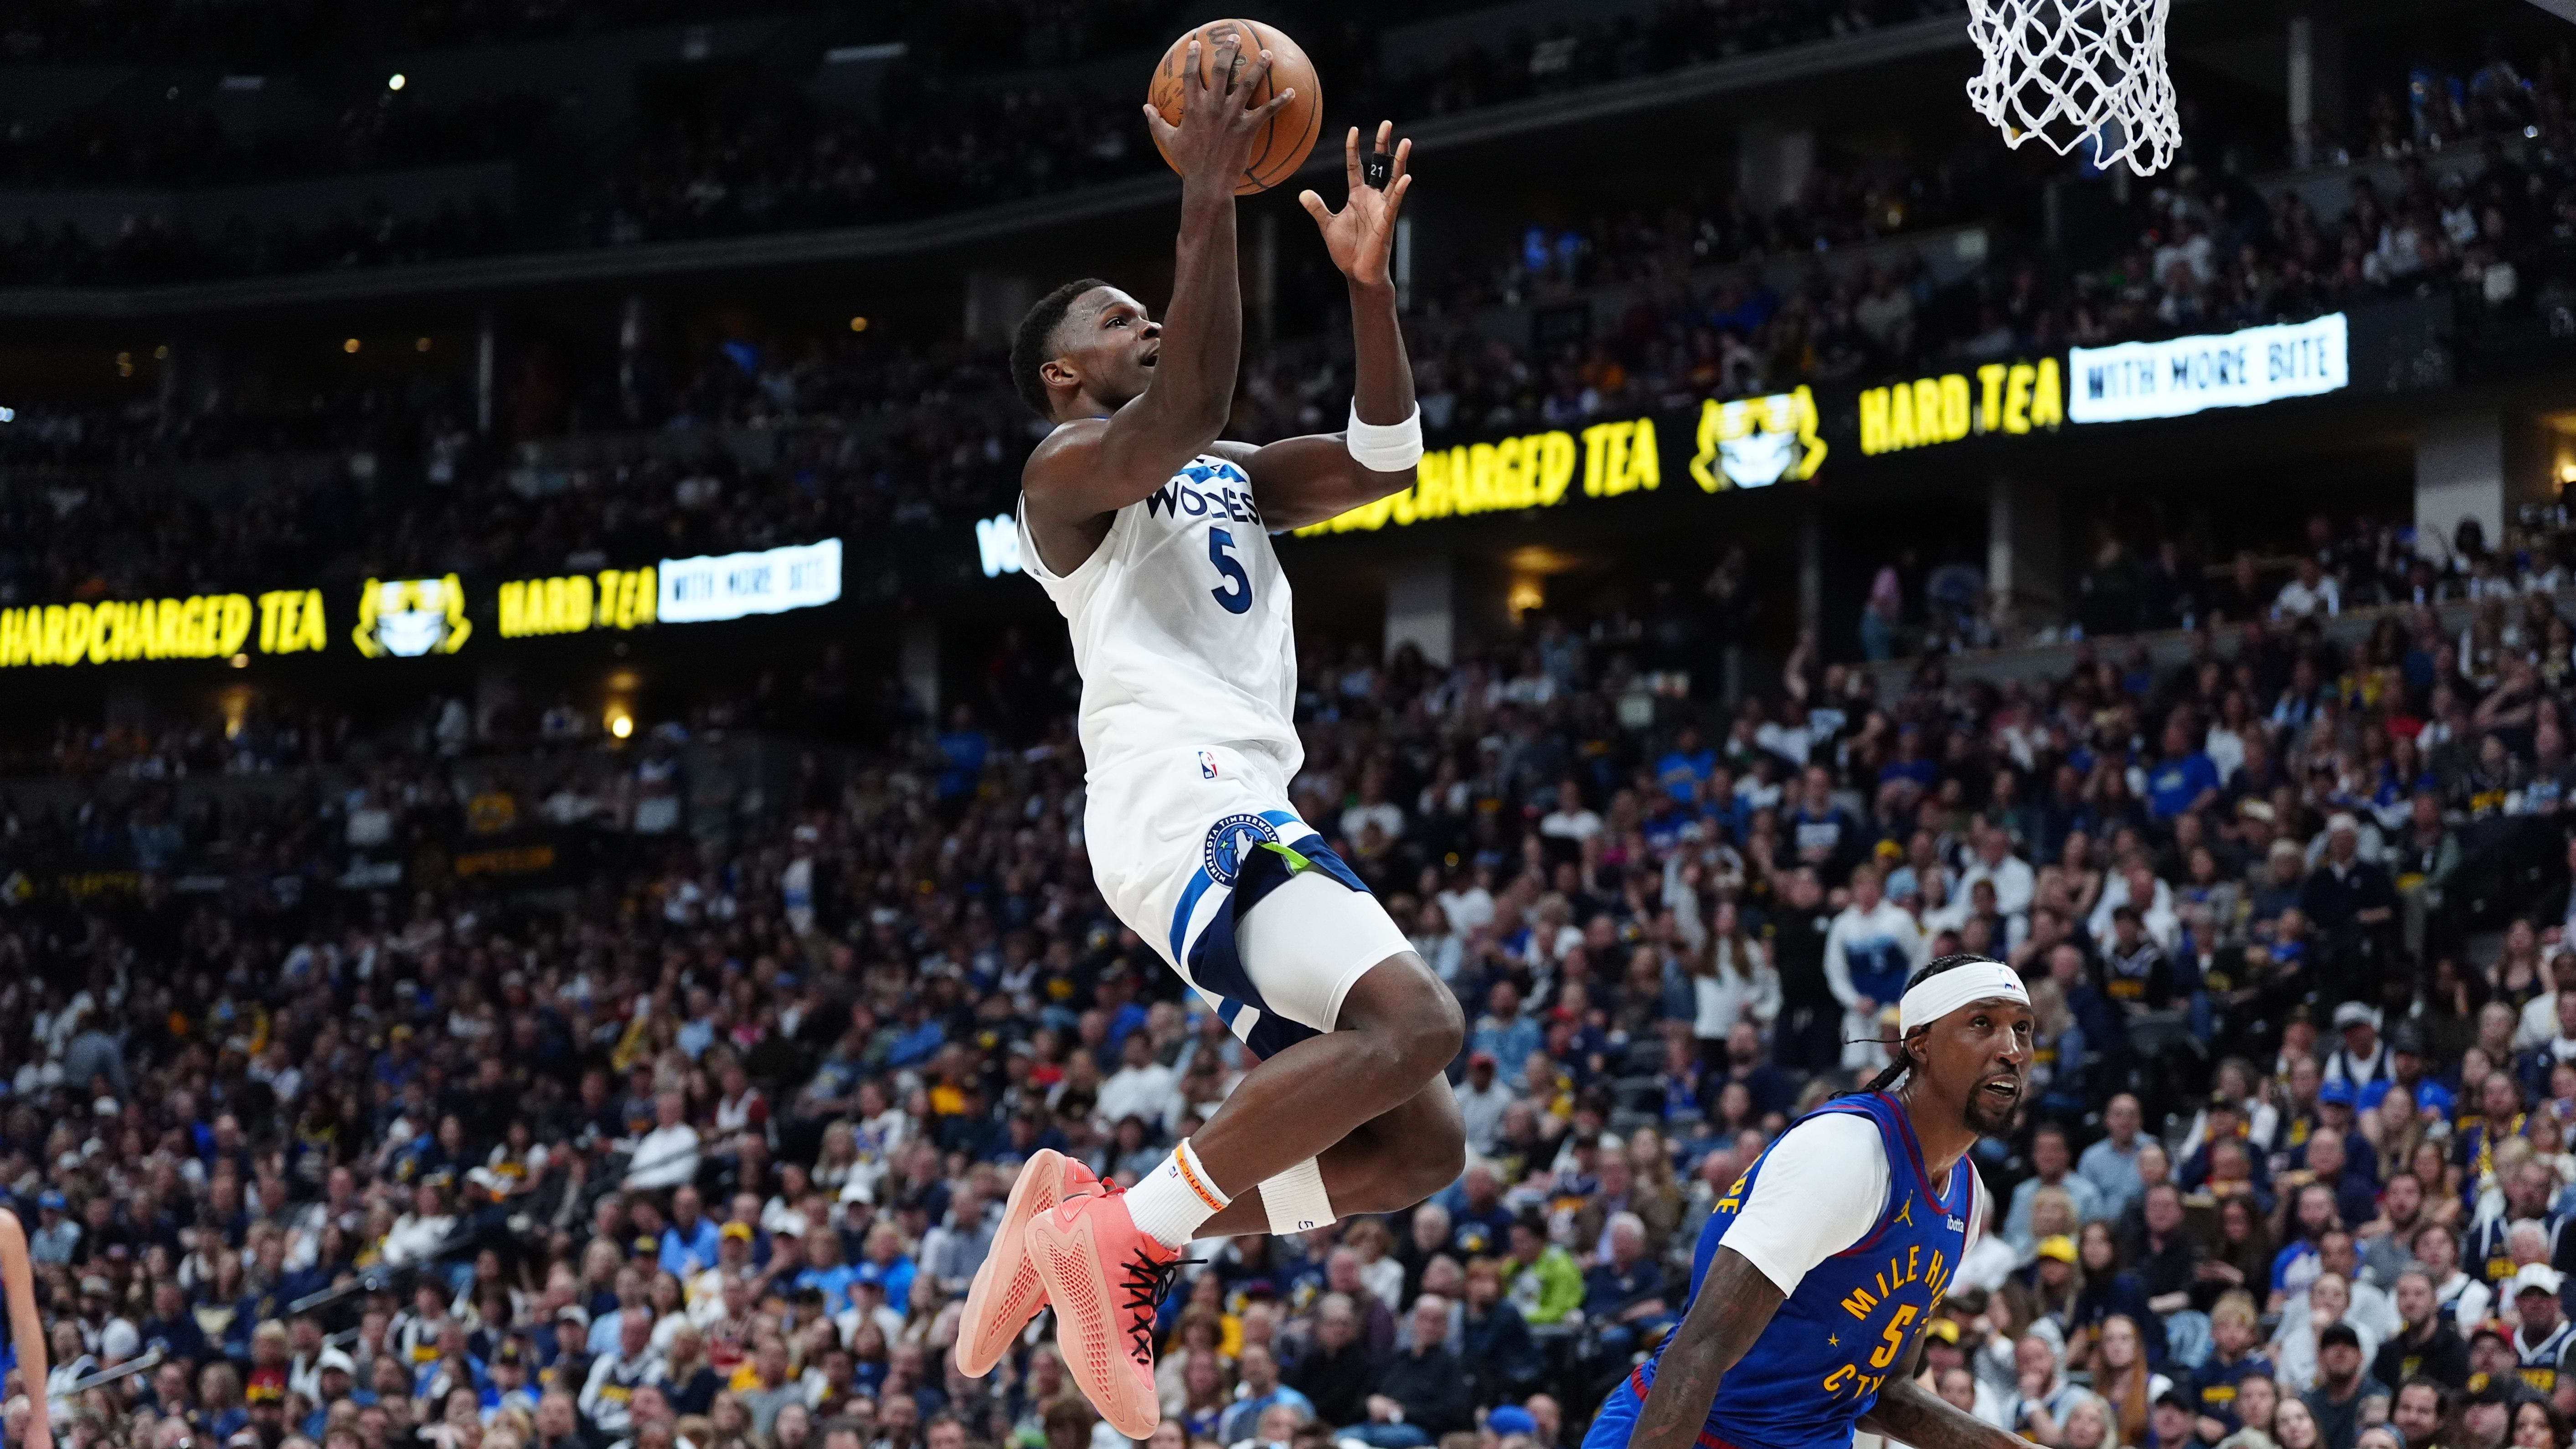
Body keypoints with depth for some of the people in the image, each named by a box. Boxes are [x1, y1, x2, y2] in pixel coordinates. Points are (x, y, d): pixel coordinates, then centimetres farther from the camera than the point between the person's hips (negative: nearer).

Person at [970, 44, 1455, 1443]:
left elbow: (1382, 457, 18)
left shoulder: (1228, 479, 28)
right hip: (1178, 805, -9)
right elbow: (1183, 412, -19)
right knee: (1415, 1022, -29)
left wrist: (1368, 276, 7)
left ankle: (1096, 1236, 4)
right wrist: (1207, 198, -19)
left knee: (1418, 1142, 3)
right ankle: (1131, 1234, -20)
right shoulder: (1069, 468, 2)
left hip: (1249, 820, 9)